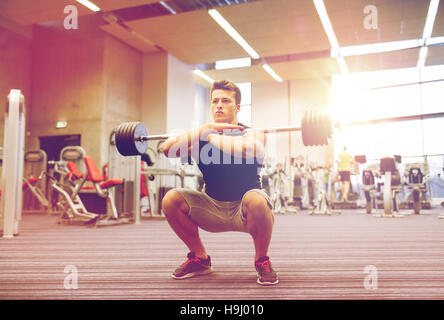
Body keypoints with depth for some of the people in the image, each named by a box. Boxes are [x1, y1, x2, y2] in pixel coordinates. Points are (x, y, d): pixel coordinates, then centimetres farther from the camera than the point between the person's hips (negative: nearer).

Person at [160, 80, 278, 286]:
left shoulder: (252, 134, -9)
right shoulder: (200, 137, 0)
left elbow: (249, 150, -36)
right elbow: (167, 149, -19)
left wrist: (211, 136, -22)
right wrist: (207, 128, -23)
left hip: (245, 213, -3)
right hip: (213, 210, 4)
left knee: (255, 200, -37)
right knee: (171, 199, -17)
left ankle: (262, 261, -8)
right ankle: (200, 259, 5)